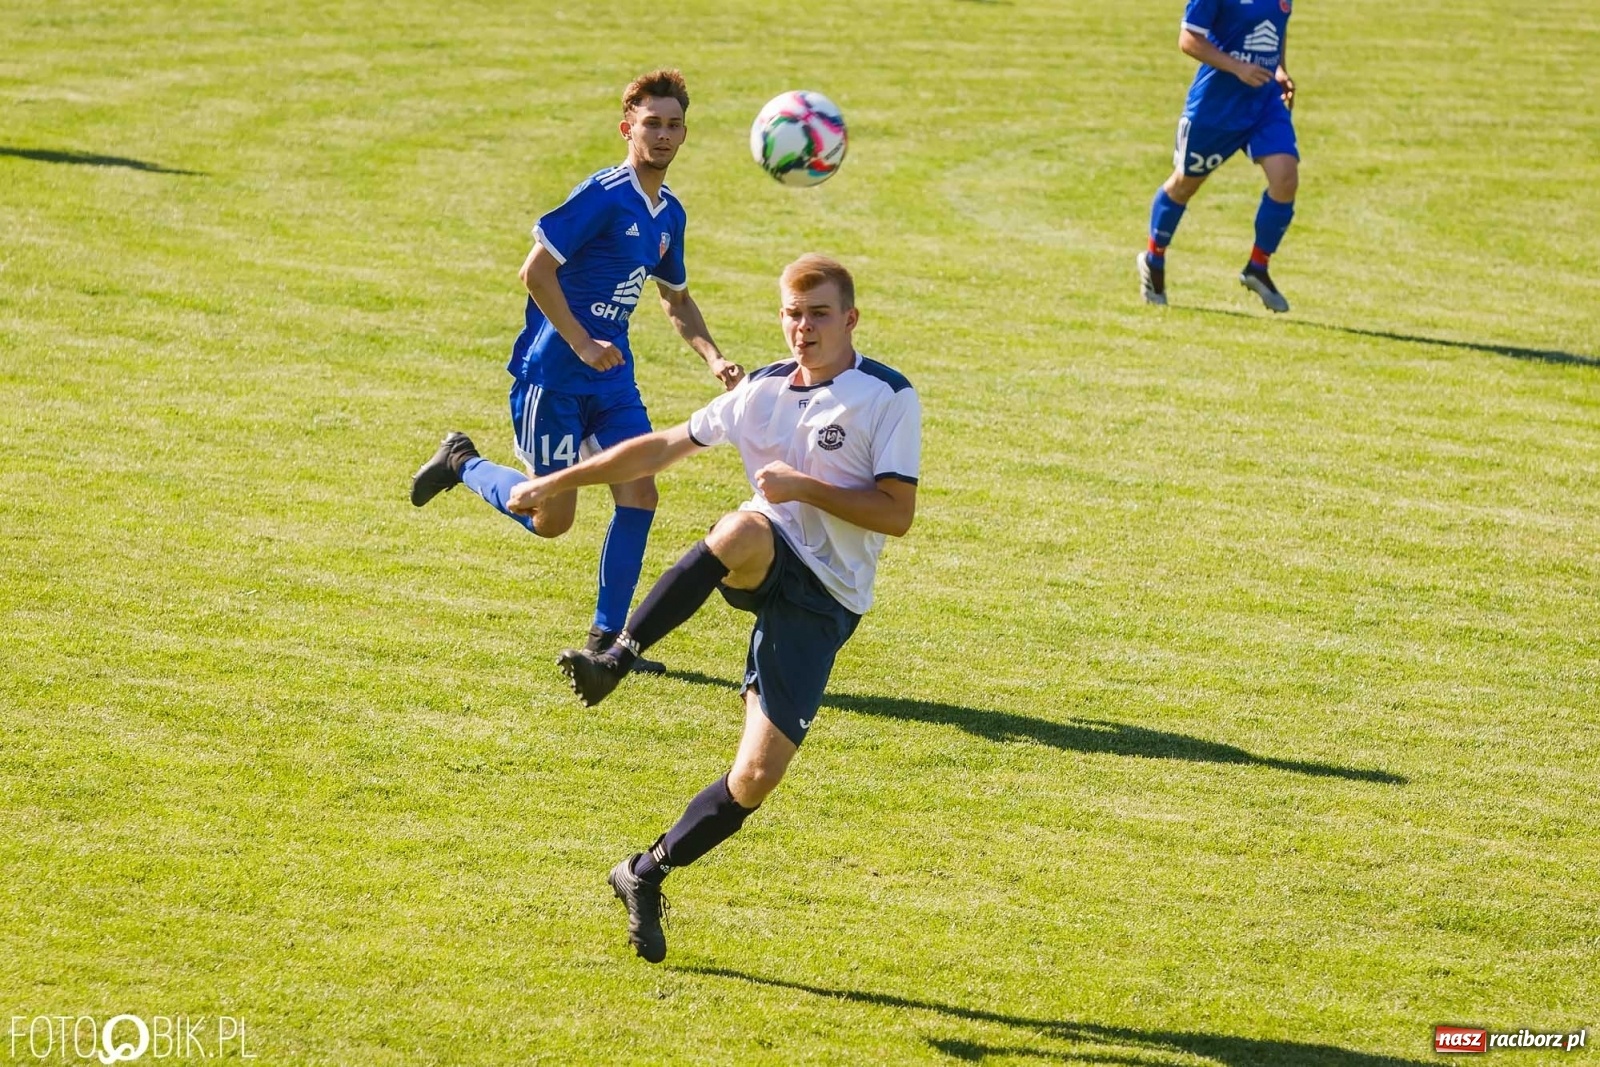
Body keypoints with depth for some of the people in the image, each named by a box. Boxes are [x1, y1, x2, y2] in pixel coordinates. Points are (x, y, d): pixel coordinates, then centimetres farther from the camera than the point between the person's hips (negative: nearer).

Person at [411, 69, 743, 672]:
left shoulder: (669, 214, 9)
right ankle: (462, 463, 24)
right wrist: (581, 344, -20)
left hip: (612, 375, 7)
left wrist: (713, 357, 10)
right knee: (552, 519, -3)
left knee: (639, 496, -5)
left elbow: (675, 298, 24)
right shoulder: (603, 195, -17)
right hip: (552, 373, -7)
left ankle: (607, 637, 5)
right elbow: (535, 269, -20)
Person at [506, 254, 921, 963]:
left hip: (823, 600, -2)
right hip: (765, 571, 2)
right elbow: (663, 447, 18)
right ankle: (616, 658, -40)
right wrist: (559, 481, 17)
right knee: (743, 529, -39)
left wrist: (804, 487, -18)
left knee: (758, 777, -11)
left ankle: (646, 876, 9)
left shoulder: (889, 398, -5)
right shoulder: (763, 390, 10)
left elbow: (897, 514, -10)